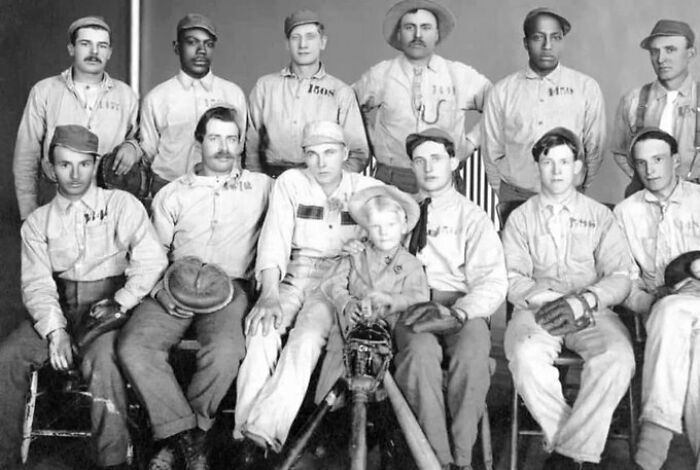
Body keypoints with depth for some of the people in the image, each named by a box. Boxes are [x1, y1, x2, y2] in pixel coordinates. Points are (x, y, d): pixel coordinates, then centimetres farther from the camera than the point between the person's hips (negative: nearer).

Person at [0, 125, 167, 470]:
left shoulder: (121, 205, 5)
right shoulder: (37, 222, 12)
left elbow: (152, 259, -4)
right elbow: (36, 283, 1)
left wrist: (121, 302, -14)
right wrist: (55, 330, -15)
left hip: (109, 303, -3)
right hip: (58, 306, 4)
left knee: (101, 360, -33)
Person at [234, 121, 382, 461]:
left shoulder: (367, 188, 7)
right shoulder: (290, 182, 7)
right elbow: (274, 241, -3)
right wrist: (270, 295, -20)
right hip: (290, 280, 1)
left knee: (306, 339, -32)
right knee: (261, 330, -30)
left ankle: (263, 431, -35)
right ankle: (248, 433, -29)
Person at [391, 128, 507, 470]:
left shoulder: (472, 217, 10)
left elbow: (493, 283, -2)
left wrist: (457, 313, -20)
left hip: (462, 307, 0)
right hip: (409, 308, 1)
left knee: (473, 353, -33)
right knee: (420, 351, -33)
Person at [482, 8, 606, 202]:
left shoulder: (586, 88, 1)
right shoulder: (502, 91, 1)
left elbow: (594, 148, 4)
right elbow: (492, 151, 6)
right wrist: (506, 195, 7)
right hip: (514, 197, 0)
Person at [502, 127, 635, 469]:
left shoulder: (600, 216, 16)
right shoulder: (520, 218, 15)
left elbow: (619, 278, 5)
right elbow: (514, 281, 4)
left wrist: (583, 301, -15)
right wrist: (547, 299, -17)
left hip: (593, 313, 1)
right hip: (537, 310, 0)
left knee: (618, 357, -32)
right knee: (526, 357, -34)